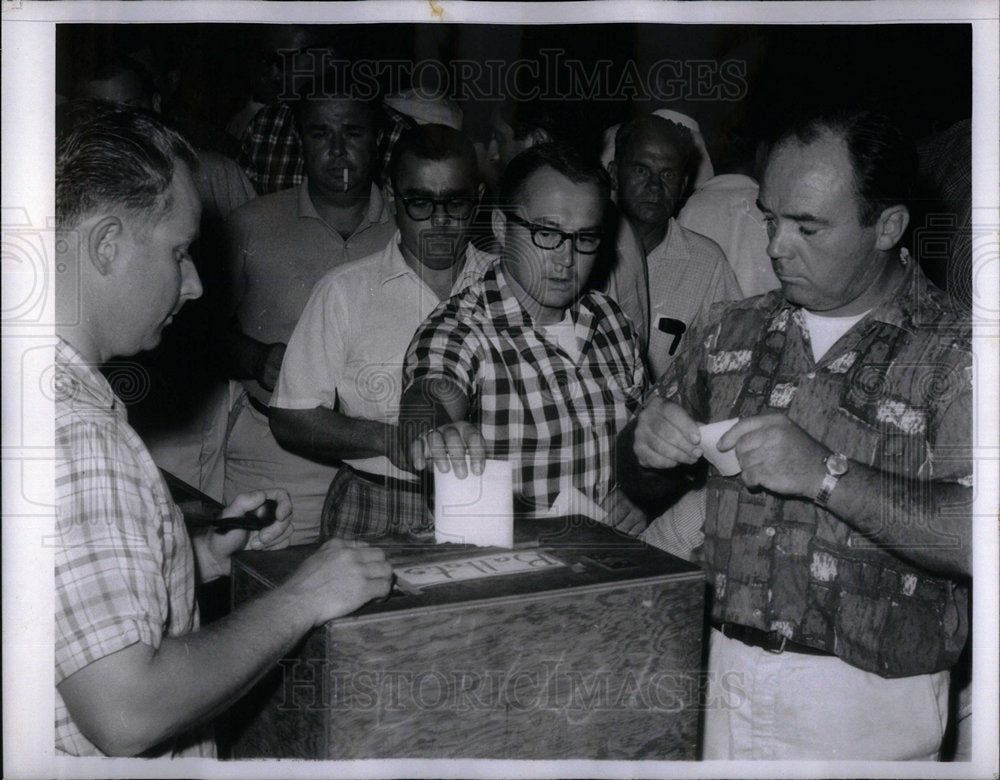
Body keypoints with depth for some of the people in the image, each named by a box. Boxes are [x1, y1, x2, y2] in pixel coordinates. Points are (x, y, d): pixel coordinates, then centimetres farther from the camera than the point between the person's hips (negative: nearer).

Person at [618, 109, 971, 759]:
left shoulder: (956, 355, -9)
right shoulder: (730, 331, 6)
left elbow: (975, 536, -22)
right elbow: (644, 485, 14)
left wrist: (826, 474, -25)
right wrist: (646, 447, -8)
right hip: (723, 676, 4)